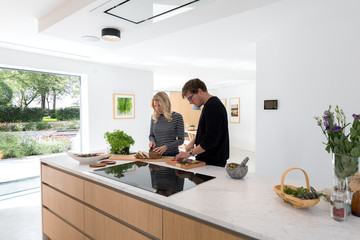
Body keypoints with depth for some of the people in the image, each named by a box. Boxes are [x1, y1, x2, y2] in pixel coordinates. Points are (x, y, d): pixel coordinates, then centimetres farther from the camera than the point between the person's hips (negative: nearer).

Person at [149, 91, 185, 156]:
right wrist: (152, 141, -6)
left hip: (172, 154, -3)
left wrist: (166, 146, -18)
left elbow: (181, 139, -7)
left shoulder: (177, 117, -7)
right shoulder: (154, 117, 4)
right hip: (156, 154, 3)